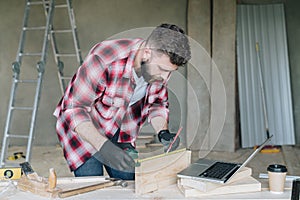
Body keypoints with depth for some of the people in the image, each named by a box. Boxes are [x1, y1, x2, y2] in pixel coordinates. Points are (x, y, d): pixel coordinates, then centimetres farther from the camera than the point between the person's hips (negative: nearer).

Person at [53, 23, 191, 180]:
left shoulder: (161, 64, -14)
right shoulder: (104, 61, -35)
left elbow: (157, 103, 3)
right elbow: (74, 109, -30)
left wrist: (163, 132, -16)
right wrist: (103, 146, -41)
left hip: (121, 136, 5)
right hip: (84, 130, -5)